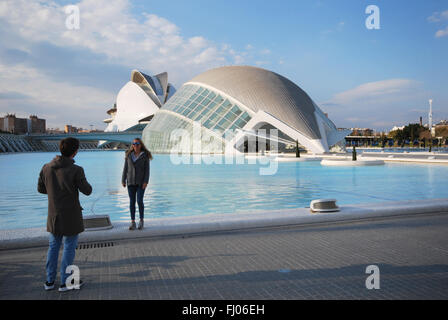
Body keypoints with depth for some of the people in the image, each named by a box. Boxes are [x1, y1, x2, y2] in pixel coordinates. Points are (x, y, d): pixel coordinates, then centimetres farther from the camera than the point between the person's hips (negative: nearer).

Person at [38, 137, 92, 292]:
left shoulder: (46, 168, -4)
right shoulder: (76, 170, -21)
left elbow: (40, 189, 7)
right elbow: (87, 191, -12)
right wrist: (84, 182, 8)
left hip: (54, 215, 5)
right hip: (71, 216, -5)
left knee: (53, 246, 20)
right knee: (69, 247, 9)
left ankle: (50, 281, 28)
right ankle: (65, 282, 18)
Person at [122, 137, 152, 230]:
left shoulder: (145, 155, -4)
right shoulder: (129, 155, 4)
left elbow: (147, 169, -7)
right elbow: (125, 168, 6)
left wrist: (146, 182, -15)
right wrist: (123, 180, 1)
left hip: (141, 182, -3)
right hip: (131, 182, 3)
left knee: (139, 201, -8)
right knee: (132, 202, 2)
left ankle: (141, 221, 8)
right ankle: (132, 222, 9)